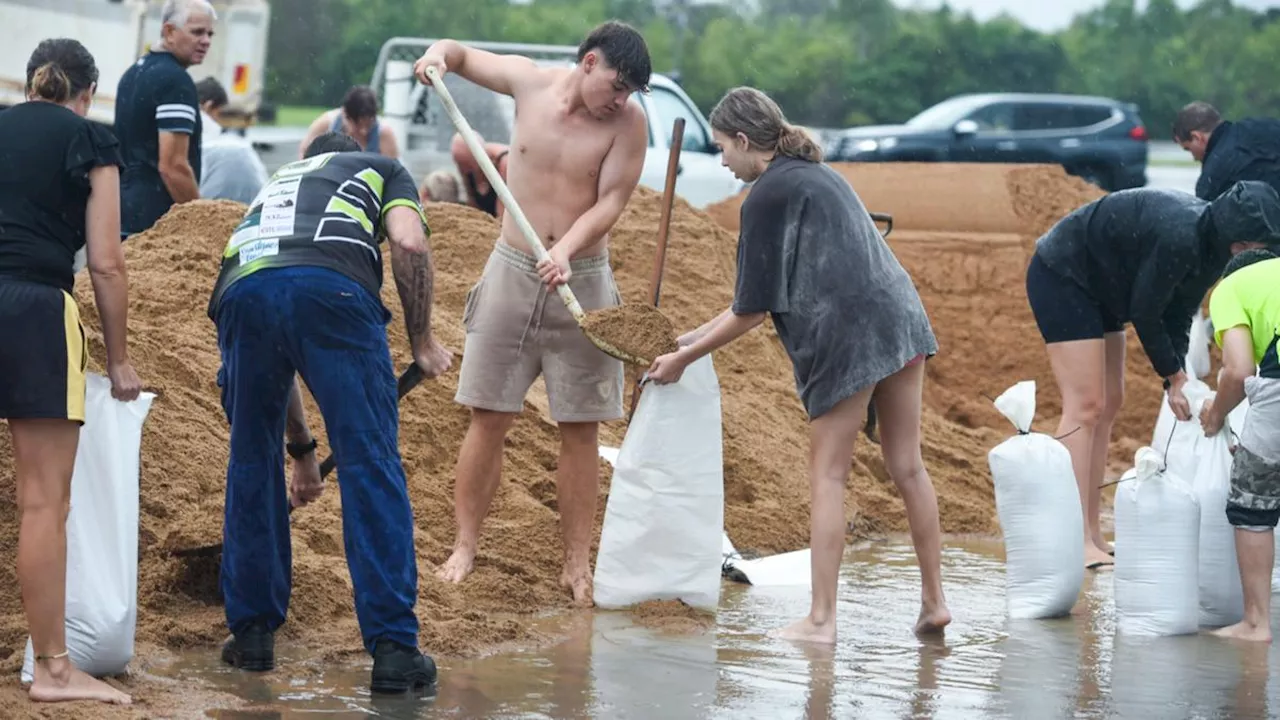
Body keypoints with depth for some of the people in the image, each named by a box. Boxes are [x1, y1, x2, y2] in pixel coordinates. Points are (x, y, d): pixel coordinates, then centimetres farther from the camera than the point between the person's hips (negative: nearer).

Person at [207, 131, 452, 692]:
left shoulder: (275, 184, 44)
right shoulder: (383, 170, 34)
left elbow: (275, 358, 47)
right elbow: (409, 245, 7)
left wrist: (302, 449, 55)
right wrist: (421, 340, 19)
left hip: (242, 289, 4)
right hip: (335, 288, -4)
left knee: (252, 463, 21)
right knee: (371, 468, 2)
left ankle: (252, 634, 25)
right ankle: (394, 649, -1)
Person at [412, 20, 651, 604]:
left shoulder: (628, 122, -8)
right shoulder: (529, 82, -2)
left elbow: (611, 200, -12)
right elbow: (460, 54, 12)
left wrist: (566, 250, -28)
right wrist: (438, 56, -11)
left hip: (582, 281, -1)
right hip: (512, 271, 1)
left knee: (580, 428, 1)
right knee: (489, 417, 2)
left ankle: (578, 565, 7)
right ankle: (465, 548, 9)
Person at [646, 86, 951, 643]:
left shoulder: (767, 197, -7)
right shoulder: (816, 175, 21)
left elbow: (752, 310, -6)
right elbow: (769, 291, 24)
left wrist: (683, 358, 3)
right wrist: (697, 335, 23)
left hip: (846, 336, -8)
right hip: (900, 318, 8)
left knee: (828, 474, 0)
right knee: (906, 466, 12)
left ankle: (821, 619, 1)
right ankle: (934, 602, 17)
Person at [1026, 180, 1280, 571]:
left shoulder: (1209, 242, -4)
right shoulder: (1178, 237, -33)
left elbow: (1180, 315, 2)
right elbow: (1145, 314, -24)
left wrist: (1177, 374, -8)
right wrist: (1174, 376, -12)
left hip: (1095, 288, 11)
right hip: (1060, 276, -11)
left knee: (1109, 405, 10)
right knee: (1085, 404, -14)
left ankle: (1092, 536, 13)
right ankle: (1077, 542, -17)